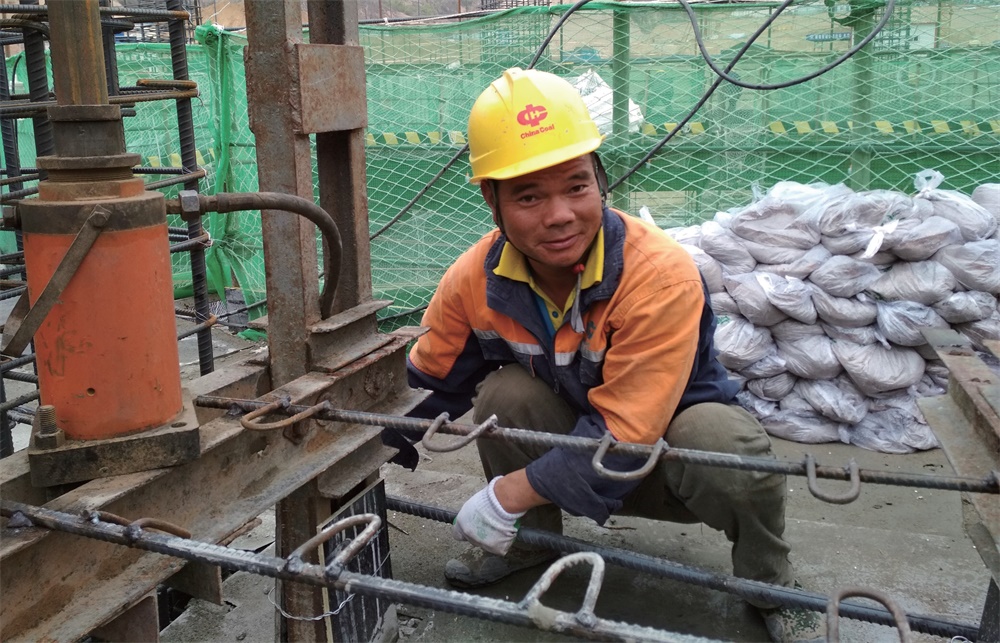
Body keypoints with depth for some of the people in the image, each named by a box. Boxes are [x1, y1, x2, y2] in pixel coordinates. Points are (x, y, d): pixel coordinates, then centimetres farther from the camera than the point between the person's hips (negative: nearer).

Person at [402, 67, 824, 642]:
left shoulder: (663, 274, -33)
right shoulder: (476, 280, -18)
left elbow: (626, 433, -32)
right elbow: (426, 384, -1)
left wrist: (507, 495, -28)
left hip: (674, 435, -3)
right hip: (573, 434, 4)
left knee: (729, 446, -36)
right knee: (504, 393, -24)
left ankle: (772, 588, -1)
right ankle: (529, 541, 6)